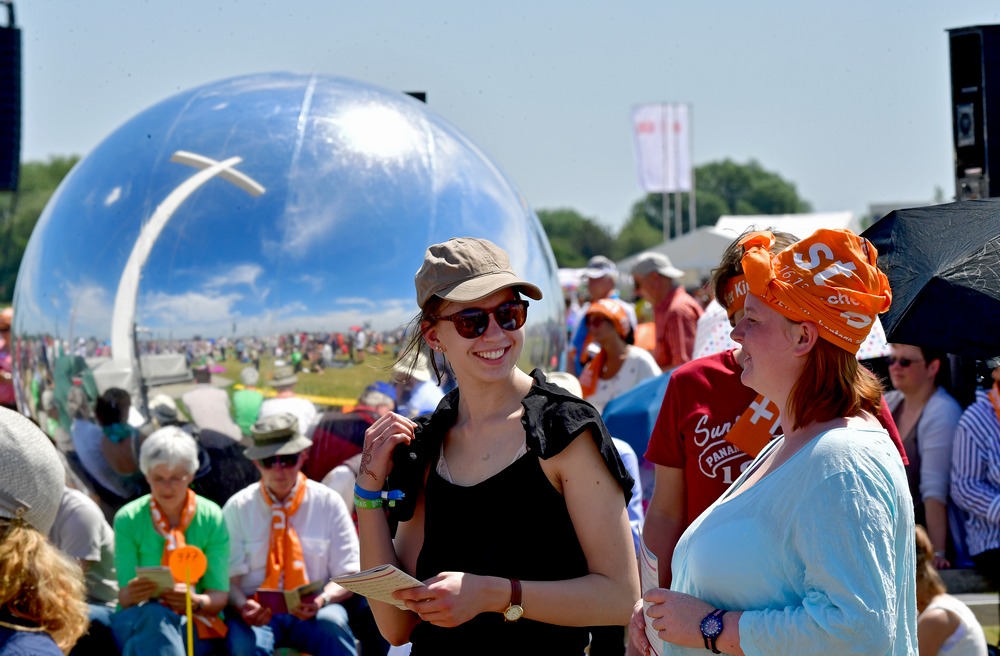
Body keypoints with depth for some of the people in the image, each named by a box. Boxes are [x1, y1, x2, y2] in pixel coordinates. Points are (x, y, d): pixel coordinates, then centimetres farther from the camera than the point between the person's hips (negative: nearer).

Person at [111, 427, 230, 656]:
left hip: (196, 625, 0)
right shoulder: (128, 519, 3)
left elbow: (219, 596, -1)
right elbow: (124, 597, -2)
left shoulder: (211, 518, 3)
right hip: (136, 623, 0)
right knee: (155, 615, -38)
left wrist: (196, 602, -26)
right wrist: (132, 595, -28)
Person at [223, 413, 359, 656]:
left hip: (311, 611, 1)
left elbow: (349, 575, 1)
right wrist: (242, 606, -26)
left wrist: (323, 599, -22)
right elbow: (230, 578, -2)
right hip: (258, 611, 0)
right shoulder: (238, 508, 4)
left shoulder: (328, 503, 4)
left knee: (332, 625, -34)